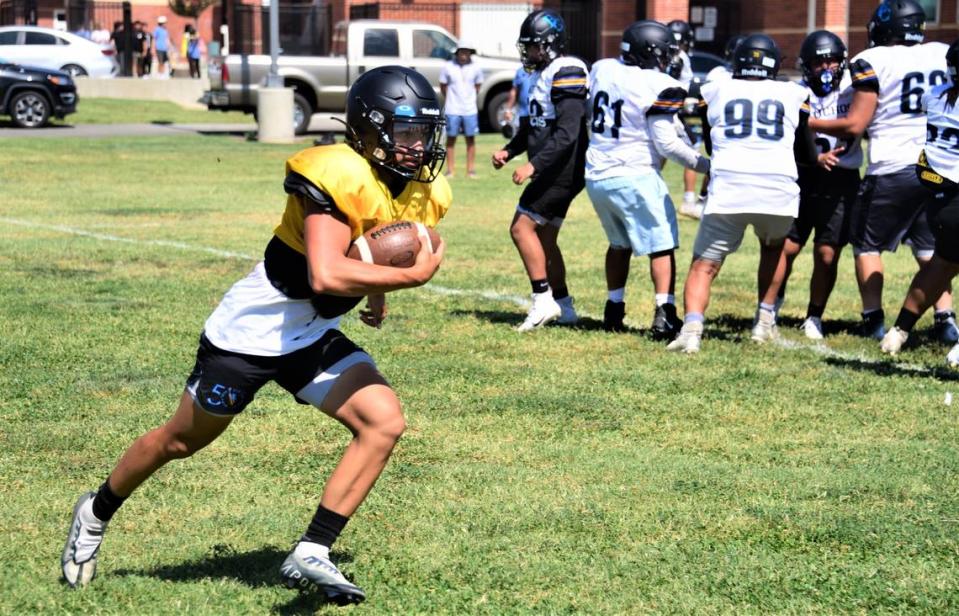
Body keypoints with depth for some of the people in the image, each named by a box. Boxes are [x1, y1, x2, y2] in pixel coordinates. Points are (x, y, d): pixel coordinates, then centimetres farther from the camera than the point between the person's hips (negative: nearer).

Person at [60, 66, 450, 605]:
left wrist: (377, 290, 10)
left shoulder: (425, 193, -4)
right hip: (251, 332, -7)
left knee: (385, 423, -14)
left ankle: (312, 555, -9)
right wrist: (411, 276, -35)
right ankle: (97, 514, 38)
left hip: (314, 339, 7)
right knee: (183, 439, 11)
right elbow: (326, 276, -42)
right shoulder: (338, 177, -29)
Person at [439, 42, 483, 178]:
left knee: (470, 139, 5)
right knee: (451, 138, 4)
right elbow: (443, 86, 5)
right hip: (452, 110, -1)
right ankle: (450, 170, 11)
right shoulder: (448, 67, -6)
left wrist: (471, 98, 11)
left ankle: (471, 169, 13)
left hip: (470, 110, 1)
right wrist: (451, 100, 10)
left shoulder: (475, 68, 0)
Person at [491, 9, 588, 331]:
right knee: (544, 236, 13)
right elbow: (533, 127, 24)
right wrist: (508, 151, 10)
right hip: (553, 170, 10)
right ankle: (563, 306, 20)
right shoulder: (541, 74, 14)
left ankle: (544, 301, -9)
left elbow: (567, 134, -23)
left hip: (563, 169, -10)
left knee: (522, 227, -11)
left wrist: (532, 165, -26)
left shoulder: (565, 73, -16)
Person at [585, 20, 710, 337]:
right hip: (634, 177, -7)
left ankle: (614, 310, 26)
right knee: (662, 247, 4)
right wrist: (708, 166, -6)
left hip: (596, 176, 7)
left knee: (619, 244, 24)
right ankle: (664, 315, -5)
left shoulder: (601, 69, 4)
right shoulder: (658, 87, -14)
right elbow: (667, 144, -14)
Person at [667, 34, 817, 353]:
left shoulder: (715, 91, 16)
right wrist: (821, 158, 48)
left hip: (727, 191, -1)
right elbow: (807, 154, 26)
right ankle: (765, 320, 26)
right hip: (779, 192, 1)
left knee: (704, 265, 5)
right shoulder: (793, 94, 16)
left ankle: (692, 327, -19)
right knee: (773, 247, 31)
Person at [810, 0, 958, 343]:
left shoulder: (874, 62, -8)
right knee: (929, 248, 18)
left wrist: (807, 123, 2)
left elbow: (854, 126, -8)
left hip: (893, 169, -5)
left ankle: (873, 319, 6)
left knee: (868, 244, 12)